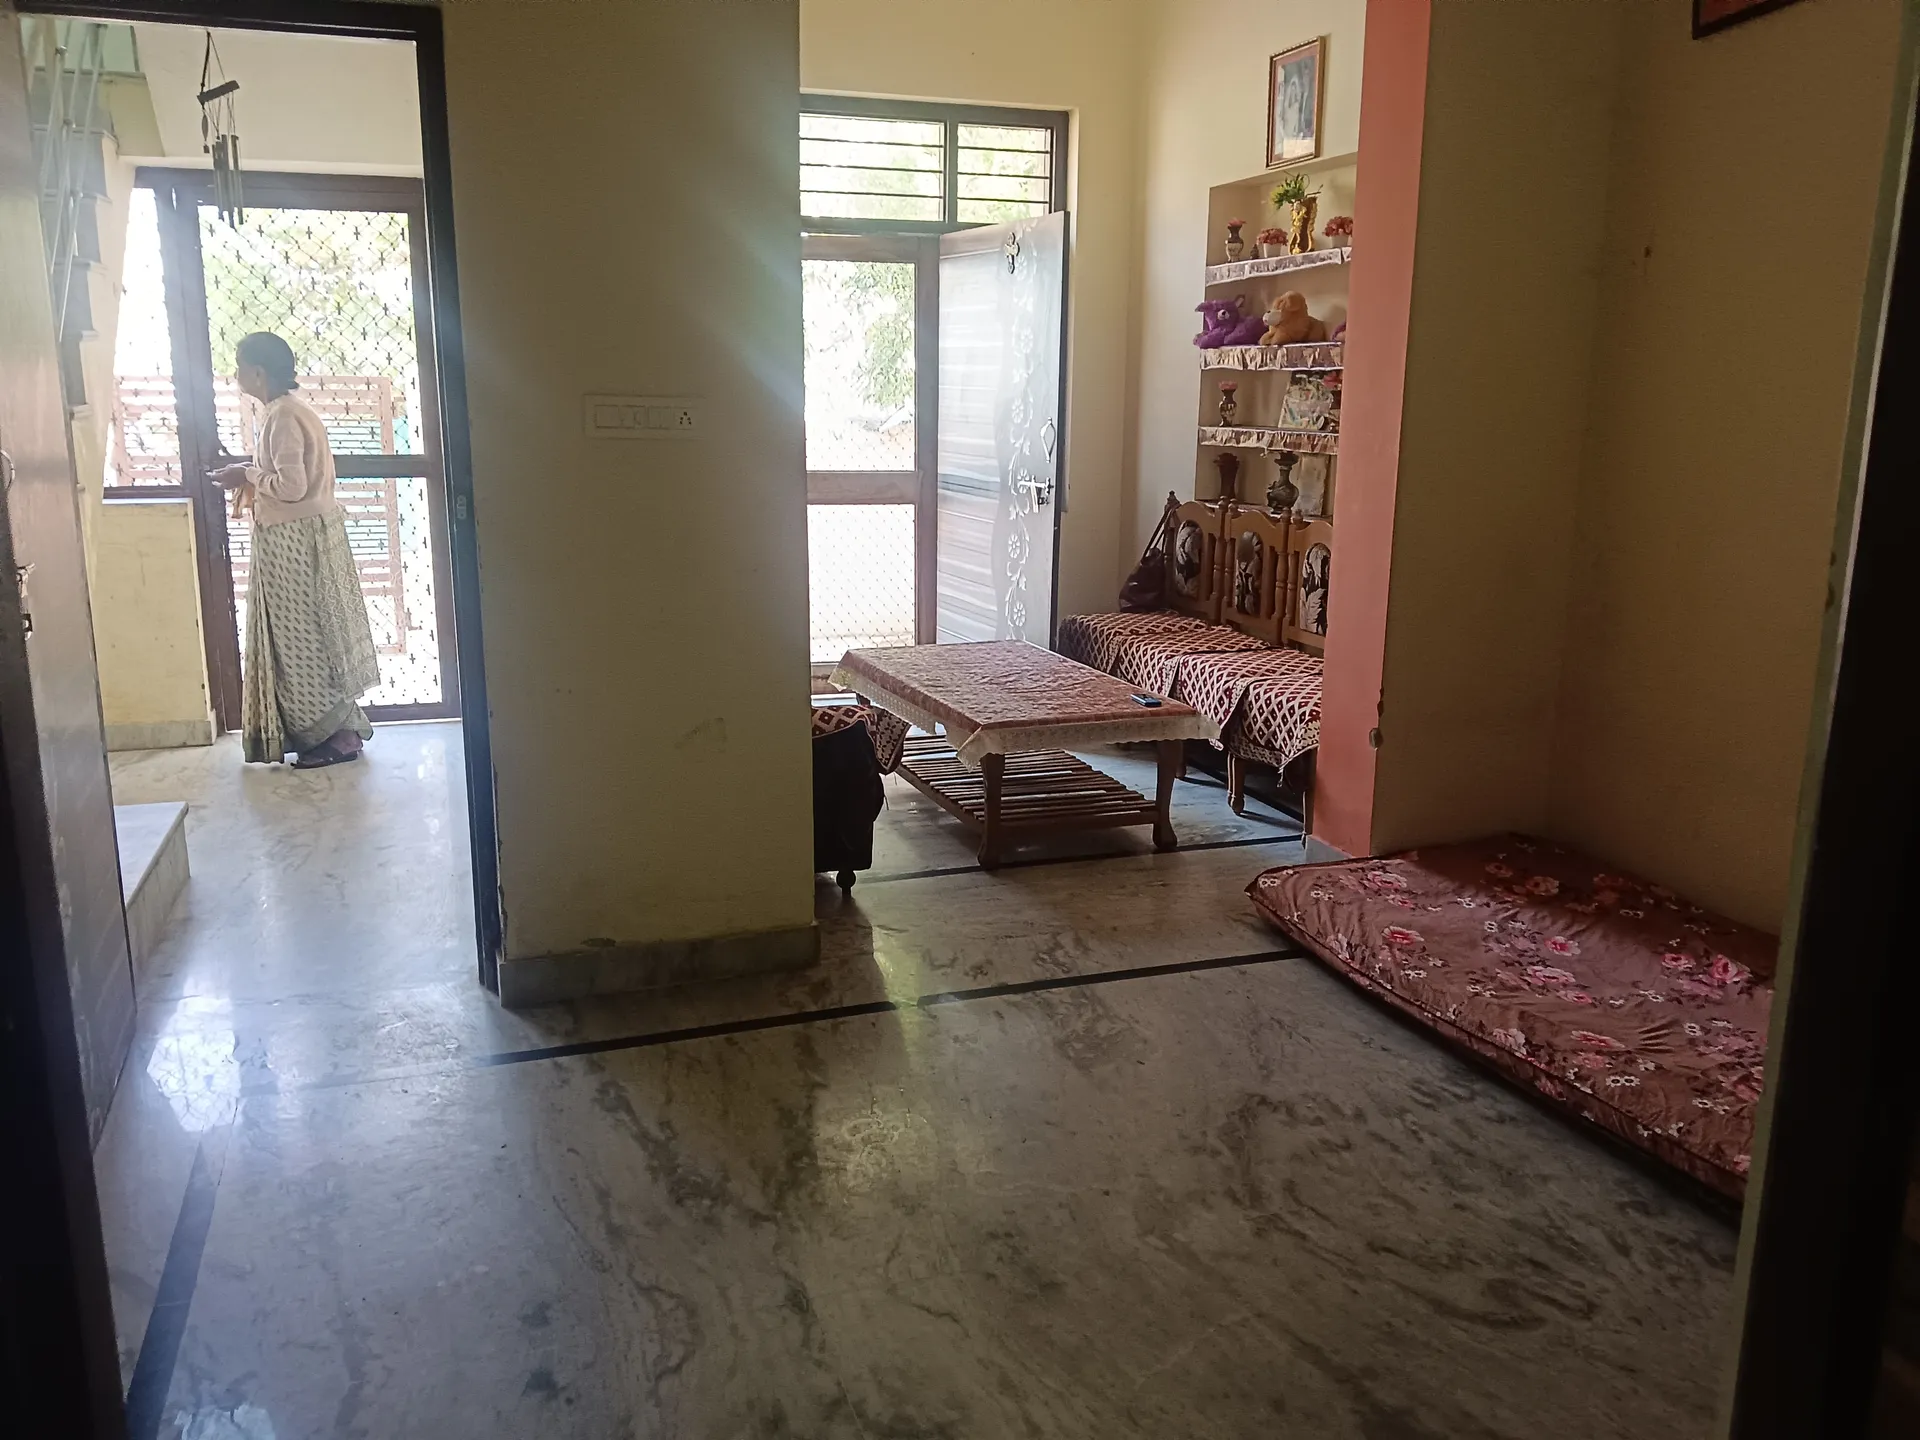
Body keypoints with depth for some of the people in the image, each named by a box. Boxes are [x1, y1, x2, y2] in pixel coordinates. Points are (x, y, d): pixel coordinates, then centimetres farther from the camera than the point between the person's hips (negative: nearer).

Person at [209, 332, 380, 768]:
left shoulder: (282, 416, -18)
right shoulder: (292, 408, 13)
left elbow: (291, 485, -24)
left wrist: (247, 475, -10)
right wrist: (251, 478, 11)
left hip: (295, 541, -10)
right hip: (304, 535, 10)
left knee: (305, 638, -3)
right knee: (317, 634, 14)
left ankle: (338, 736, 3)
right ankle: (343, 725, 20)